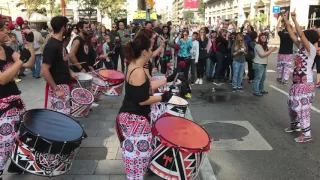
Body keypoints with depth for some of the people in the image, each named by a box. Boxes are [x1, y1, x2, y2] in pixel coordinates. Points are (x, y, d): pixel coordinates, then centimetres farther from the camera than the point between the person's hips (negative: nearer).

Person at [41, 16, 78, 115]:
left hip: (65, 84, 9)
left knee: (66, 113, 19)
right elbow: (44, 71, -24)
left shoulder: (60, 42, 7)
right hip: (58, 86, -9)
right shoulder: (51, 46, -21)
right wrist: (56, 89, -21)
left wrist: (70, 72, 8)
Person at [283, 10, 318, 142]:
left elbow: (301, 34, -24)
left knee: (302, 107, -6)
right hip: (297, 82, 9)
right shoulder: (301, 47, 8)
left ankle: (307, 134, 0)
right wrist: (286, 21, 6)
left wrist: (294, 20, -21)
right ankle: (295, 125, 38)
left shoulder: (311, 49, -13)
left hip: (305, 84, -9)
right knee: (292, 104, 20)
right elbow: (292, 35, 9)